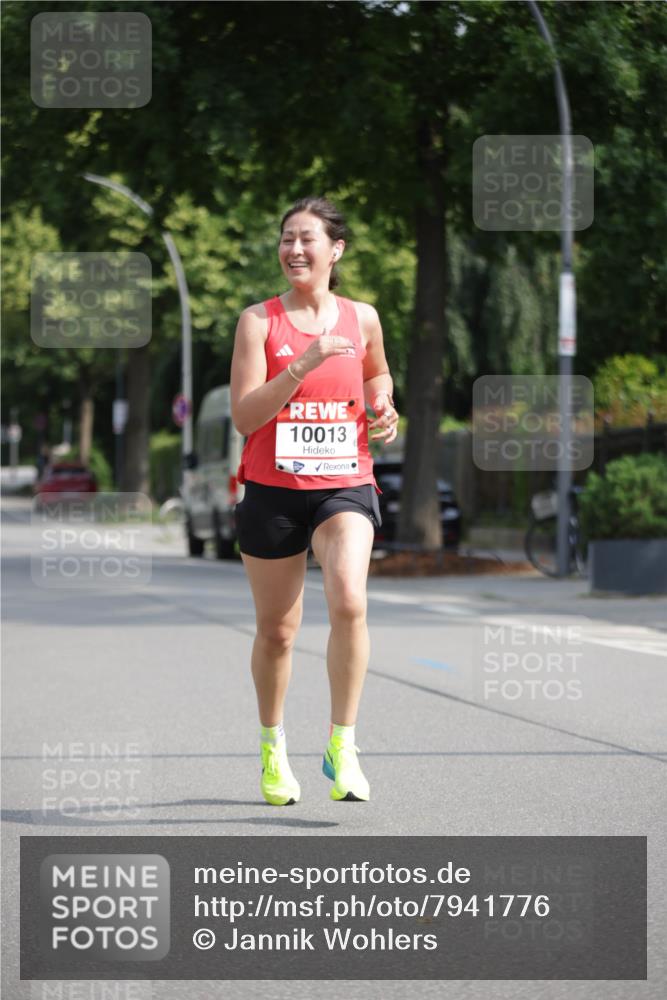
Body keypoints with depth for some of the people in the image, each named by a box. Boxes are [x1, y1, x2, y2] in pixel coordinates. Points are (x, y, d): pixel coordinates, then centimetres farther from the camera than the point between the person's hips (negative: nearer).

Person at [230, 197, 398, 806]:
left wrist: (383, 409, 6)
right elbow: (244, 416, -12)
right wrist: (304, 365, -22)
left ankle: (342, 748, -14)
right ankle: (273, 749, 31)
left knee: (349, 601, -24)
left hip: (344, 486, 1)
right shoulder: (259, 320, -3)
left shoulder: (362, 318, 5)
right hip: (272, 491, 0)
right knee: (276, 630, 9)